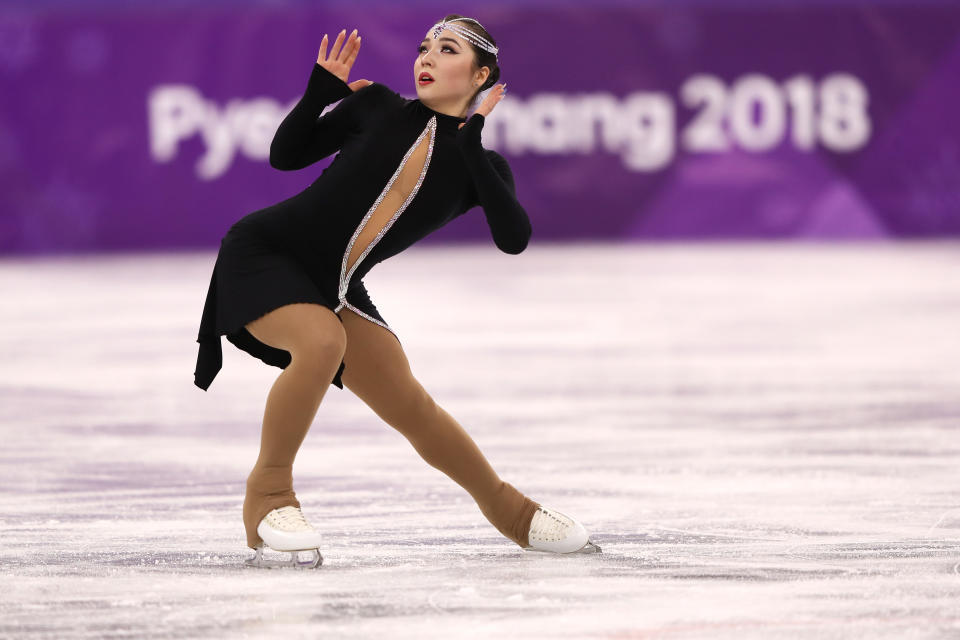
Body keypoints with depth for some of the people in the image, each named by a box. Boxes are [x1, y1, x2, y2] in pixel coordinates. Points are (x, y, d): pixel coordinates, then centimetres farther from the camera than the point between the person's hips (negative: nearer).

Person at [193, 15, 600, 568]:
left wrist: (472, 143, -21)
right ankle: (269, 496, -19)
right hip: (263, 254, -3)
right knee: (321, 340, -32)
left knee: (410, 405, 0)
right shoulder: (378, 107, -4)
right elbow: (285, 155, 1)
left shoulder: (482, 166, 0)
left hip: (335, 288, 3)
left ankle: (512, 512, 20)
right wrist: (321, 90, -12)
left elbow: (514, 238, -20)